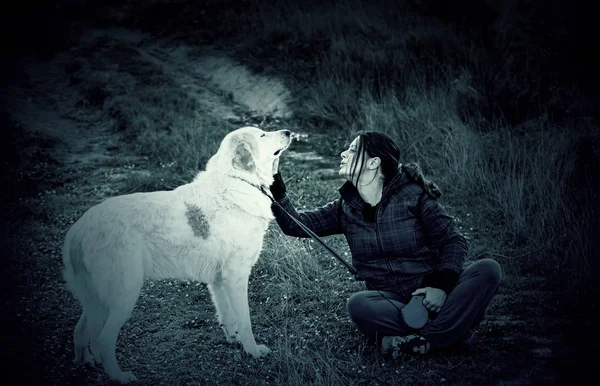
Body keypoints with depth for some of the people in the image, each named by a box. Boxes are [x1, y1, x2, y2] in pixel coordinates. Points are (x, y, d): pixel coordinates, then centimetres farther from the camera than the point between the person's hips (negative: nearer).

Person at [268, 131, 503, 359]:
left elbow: (454, 241, -5)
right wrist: (274, 183, -4)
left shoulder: (413, 194, -3)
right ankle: (450, 331, -27)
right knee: (358, 305, -33)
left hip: (431, 293, -1)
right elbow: (295, 225, 7)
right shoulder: (346, 208, 8)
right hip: (391, 301, 1)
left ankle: (422, 341, -37)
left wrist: (441, 285, -21)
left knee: (488, 269, -27)